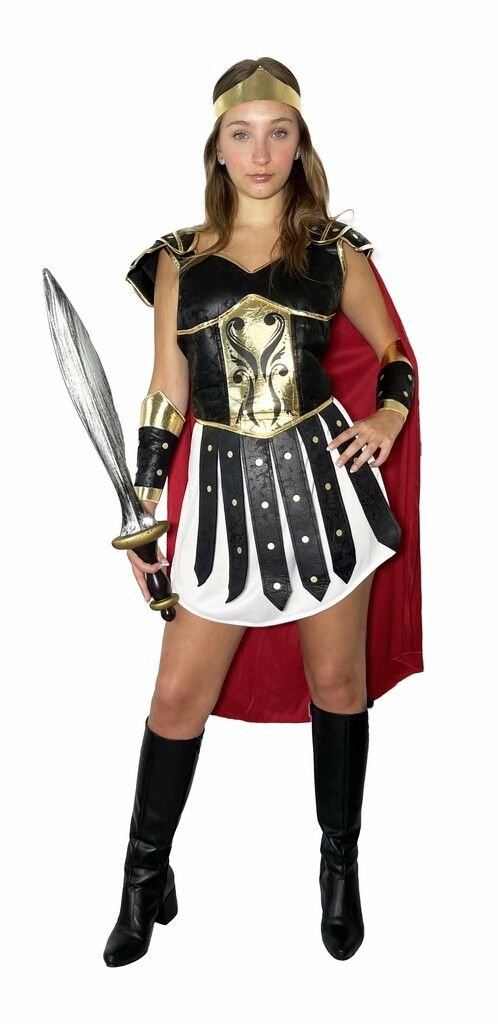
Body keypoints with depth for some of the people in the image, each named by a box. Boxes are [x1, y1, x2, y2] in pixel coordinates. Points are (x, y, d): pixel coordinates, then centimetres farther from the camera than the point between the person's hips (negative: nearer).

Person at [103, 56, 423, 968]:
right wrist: (144, 509, 4)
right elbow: (165, 394, 5)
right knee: (180, 695, 2)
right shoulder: (180, 257, 5)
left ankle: (341, 864, 30)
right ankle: (145, 878, 23)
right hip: (223, 489, 0)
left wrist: (389, 416, -1)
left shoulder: (334, 249, 5)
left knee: (337, 680, 9)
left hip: (320, 475, 0)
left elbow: (395, 349, 17)